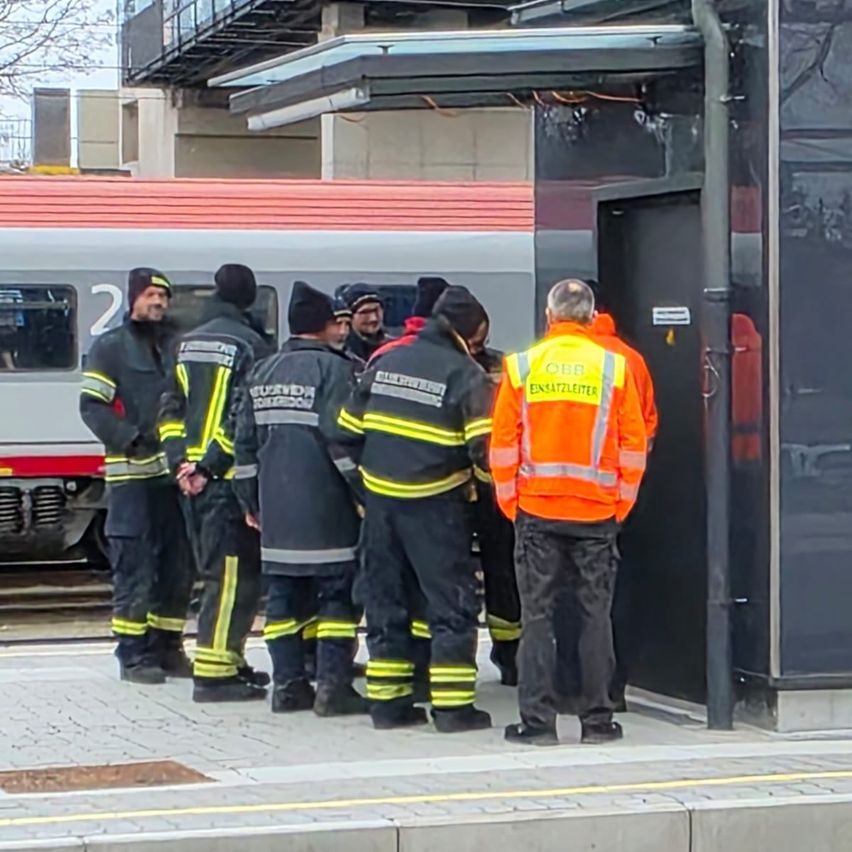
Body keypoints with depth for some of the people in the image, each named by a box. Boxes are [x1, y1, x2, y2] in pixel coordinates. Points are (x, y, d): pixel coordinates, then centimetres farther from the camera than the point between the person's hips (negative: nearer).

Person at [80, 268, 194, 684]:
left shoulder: (177, 345, 15)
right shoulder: (110, 348, 0)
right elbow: (92, 405, -7)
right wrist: (131, 439, -19)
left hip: (174, 473, 5)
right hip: (131, 475, -5)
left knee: (177, 567, 8)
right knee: (134, 569, -5)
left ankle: (166, 648, 18)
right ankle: (132, 656, 0)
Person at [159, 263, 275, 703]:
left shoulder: (187, 345, 13)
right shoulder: (251, 345, -10)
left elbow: (170, 409, 12)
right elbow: (245, 417, -17)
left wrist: (180, 462, 7)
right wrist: (209, 467, -14)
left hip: (192, 473, 8)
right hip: (229, 477, -8)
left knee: (217, 570, 17)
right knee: (233, 573, -5)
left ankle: (227, 660, 22)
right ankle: (214, 673, -7)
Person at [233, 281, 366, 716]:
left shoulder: (262, 373, 12)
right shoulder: (332, 369, -8)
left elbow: (245, 443, 15)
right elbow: (341, 438, -15)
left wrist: (251, 501, 22)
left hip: (276, 509, 6)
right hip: (325, 508, -6)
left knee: (283, 594, 10)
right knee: (338, 593, -1)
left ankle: (287, 684, 12)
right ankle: (332, 685, -4)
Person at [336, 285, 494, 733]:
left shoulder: (385, 362, 7)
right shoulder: (465, 374, -10)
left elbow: (348, 430, 10)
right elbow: (485, 446, -17)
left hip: (380, 498, 6)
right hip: (434, 504, -5)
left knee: (385, 599, 13)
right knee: (451, 602, 1)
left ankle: (387, 699, 16)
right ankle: (453, 705, -1)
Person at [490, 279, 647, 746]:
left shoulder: (521, 366, -1)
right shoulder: (614, 367, -1)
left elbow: (502, 443, 0)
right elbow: (634, 444, 1)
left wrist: (509, 502, 9)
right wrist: (622, 503, 10)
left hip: (535, 510, 0)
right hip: (597, 511, 0)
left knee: (537, 615, 5)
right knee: (595, 615, 7)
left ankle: (537, 720, 4)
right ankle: (597, 719, 9)